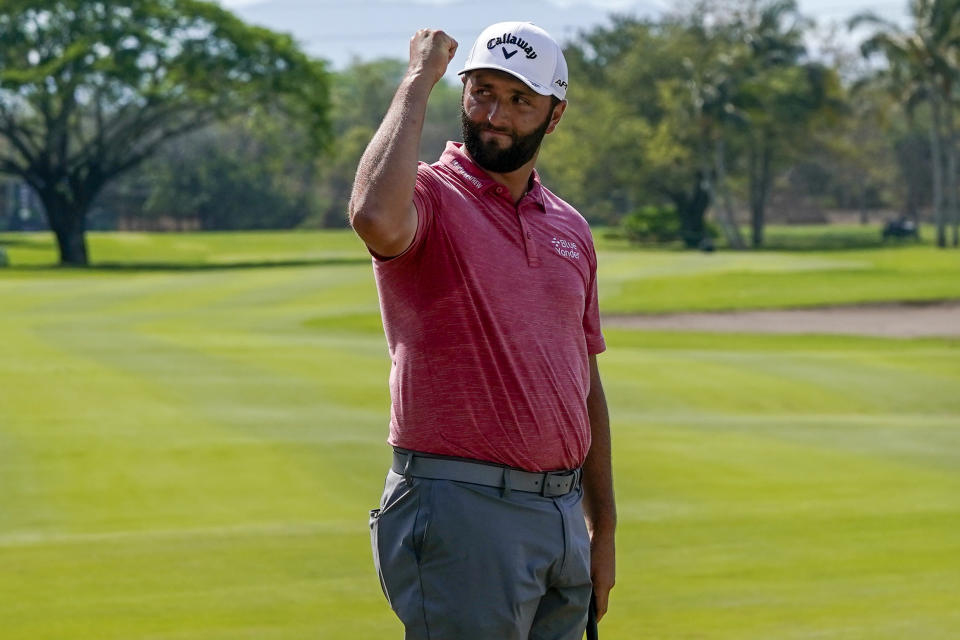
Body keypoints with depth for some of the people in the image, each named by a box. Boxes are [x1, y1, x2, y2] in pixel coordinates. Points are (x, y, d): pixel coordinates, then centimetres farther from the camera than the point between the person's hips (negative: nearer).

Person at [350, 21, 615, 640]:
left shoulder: (571, 229, 15)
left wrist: (603, 528, 17)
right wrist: (418, 81, -20)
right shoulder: (429, 196, -5)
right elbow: (376, 219, -32)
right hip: (461, 514, -7)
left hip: (562, 514, 7)